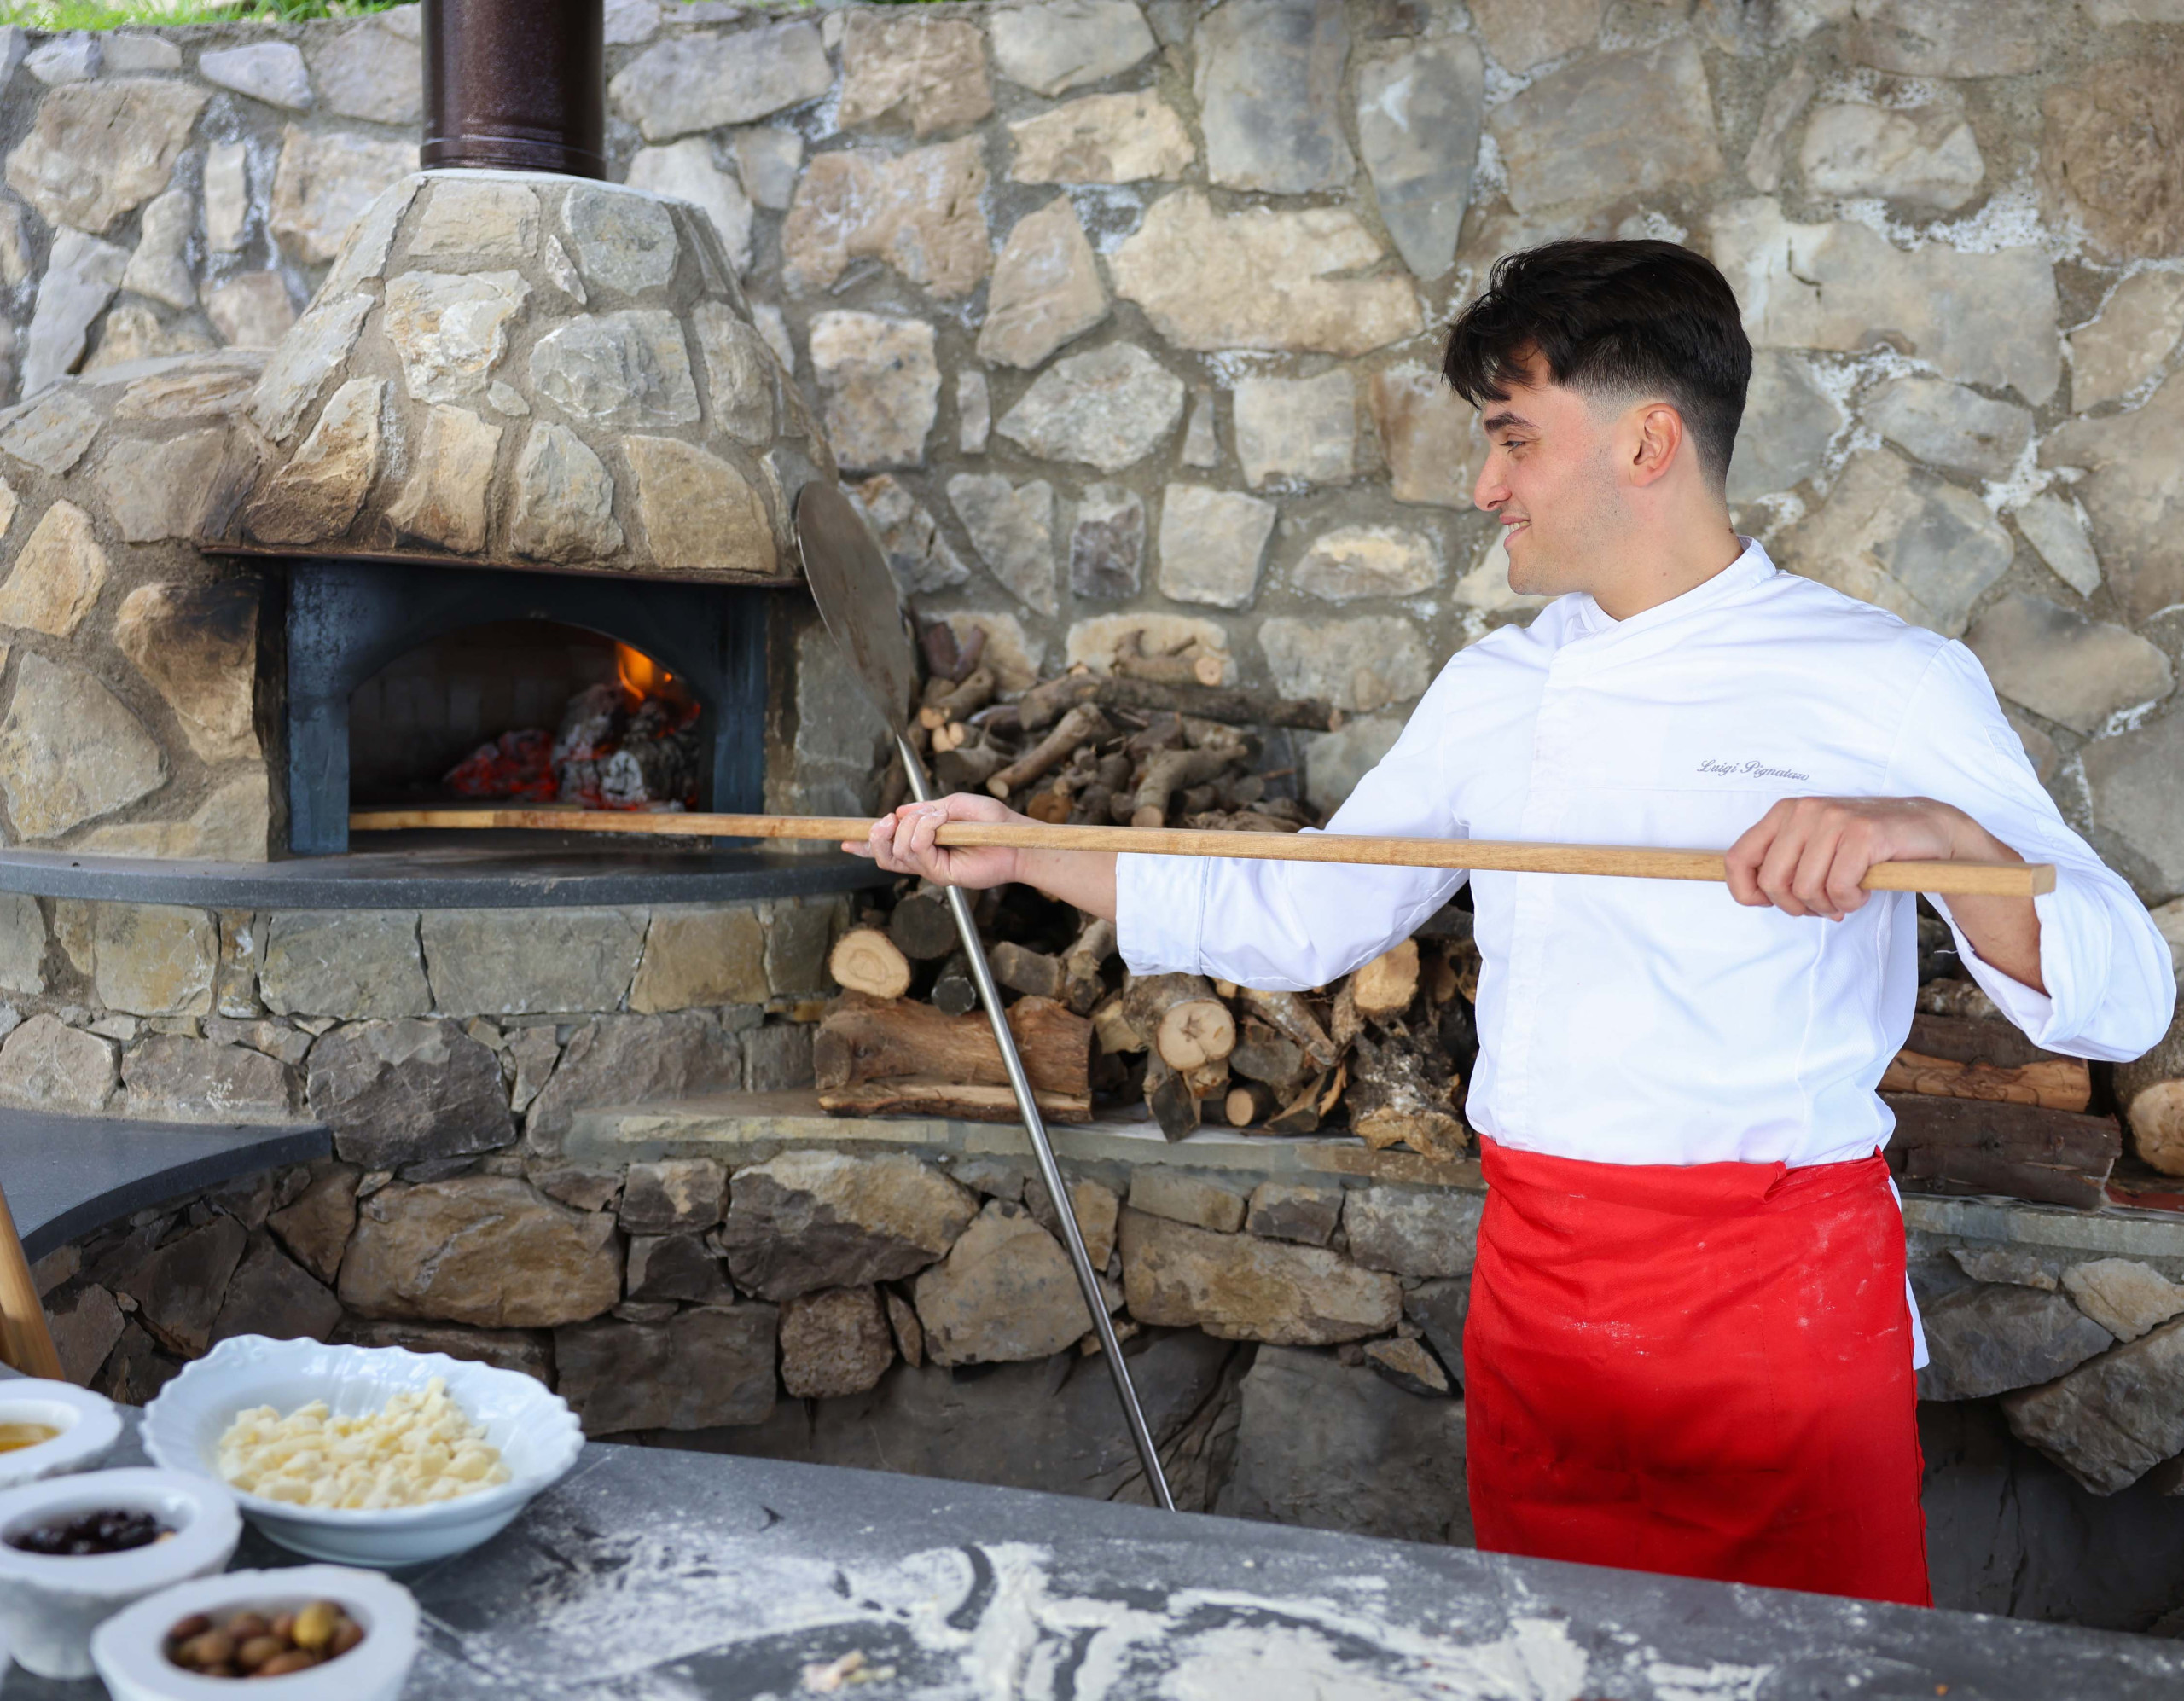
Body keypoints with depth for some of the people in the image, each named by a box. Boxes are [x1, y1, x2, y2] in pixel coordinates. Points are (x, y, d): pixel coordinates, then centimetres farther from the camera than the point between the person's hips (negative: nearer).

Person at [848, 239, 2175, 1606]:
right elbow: (1293, 920, 15)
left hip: (1782, 1289, -4)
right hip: (1537, 1279, 5)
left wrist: (1937, 831, -31)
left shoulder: (1890, 685, -6)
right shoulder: (1494, 690, 9)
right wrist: (1024, 855, 10)